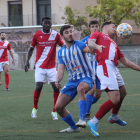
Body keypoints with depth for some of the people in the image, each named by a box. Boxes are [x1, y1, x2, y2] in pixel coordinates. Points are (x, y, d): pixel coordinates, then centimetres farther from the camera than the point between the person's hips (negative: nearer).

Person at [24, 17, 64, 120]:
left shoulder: (56, 35, -1)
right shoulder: (37, 35, -1)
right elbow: (31, 48, 9)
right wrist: (27, 61, 0)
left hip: (52, 66, 1)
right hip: (40, 66, -1)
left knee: (56, 87, -7)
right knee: (39, 87, -10)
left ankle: (55, 111, 7)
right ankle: (35, 108, 15)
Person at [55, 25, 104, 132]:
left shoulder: (79, 45, -6)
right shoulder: (61, 52, 9)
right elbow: (61, 69, 4)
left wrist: (97, 48, -51)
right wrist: (58, 80, -17)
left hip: (86, 77, -6)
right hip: (72, 81, 6)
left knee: (80, 88, -42)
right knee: (58, 107, -1)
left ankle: (82, 120, -44)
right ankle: (73, 127, 20)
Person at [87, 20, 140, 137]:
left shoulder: (113, 43, 30)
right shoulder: (97, 34, 11)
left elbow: (125, 61, 30)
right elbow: (90, 43, -10)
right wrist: (96, 47, -31)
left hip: (114, 69, 9)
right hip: (105, 66, -9)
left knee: (122, 93, 25)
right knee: (115, 99, -16)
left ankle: (114, 117, 47)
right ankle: (94, 122, -8)